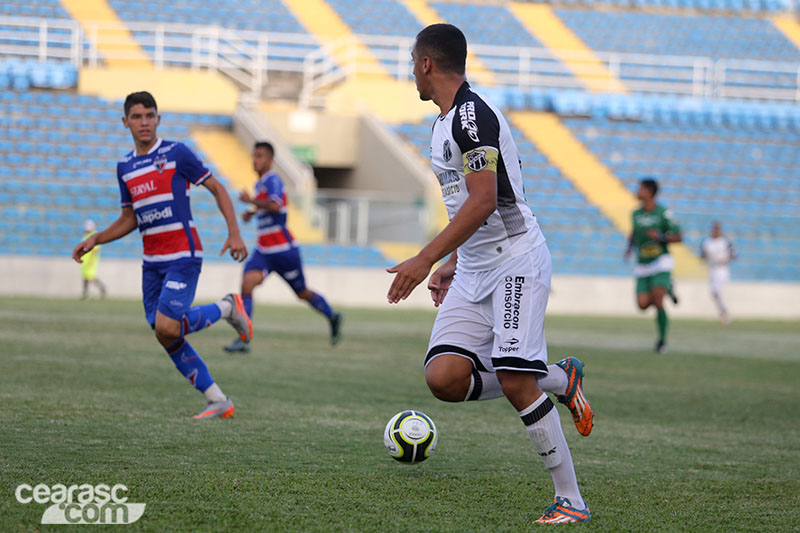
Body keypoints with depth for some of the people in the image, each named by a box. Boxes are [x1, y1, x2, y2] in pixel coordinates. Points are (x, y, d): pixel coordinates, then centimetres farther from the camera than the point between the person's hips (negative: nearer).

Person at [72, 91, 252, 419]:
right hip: (152, 263, 6)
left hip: (183, 257, -6)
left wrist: (234, 233, -12)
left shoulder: (176, 153, -6)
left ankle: (226, 309, 6)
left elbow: (217, 189, -1)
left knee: (166, 327, -21)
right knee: (166, 337, 0)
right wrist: (95, 240, 8)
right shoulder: (125, 167, 12)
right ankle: (217, 401, 9)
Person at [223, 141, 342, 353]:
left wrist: (251, 201, -24)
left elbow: (275, 206, -34)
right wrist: (252, 212, 16)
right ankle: (243, 339, -21)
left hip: (284, 250, -7)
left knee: (303, 293, 9)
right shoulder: (260, 183, 12)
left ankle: (332, 317, 37)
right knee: (247, 283, -16)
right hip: (264, 251, 7)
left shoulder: (273, 181, -15)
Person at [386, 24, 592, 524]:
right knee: (444, 378, -7)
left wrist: (426, 258, -27)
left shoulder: (473, 114, -15)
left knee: (515, 383, -16)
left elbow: (484, 201, -24)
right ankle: (559, 379, 12)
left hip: (516, 261, -9)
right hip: (473, 270, 9)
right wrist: (452, 265, 25)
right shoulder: (447, 121, 16)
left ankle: (571, 500, -7)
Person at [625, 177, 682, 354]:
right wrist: (630, 247, 8)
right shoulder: (636, 214, 6)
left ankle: (662, 340, -4)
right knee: (643, 304, -5)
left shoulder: (663, 213, -10)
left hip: (661, 262, -5)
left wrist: (661, 238, -23)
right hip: (643, 265, 5)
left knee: (657, 301, -19)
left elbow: (678, 237, -7)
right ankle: (667, 289, 27)